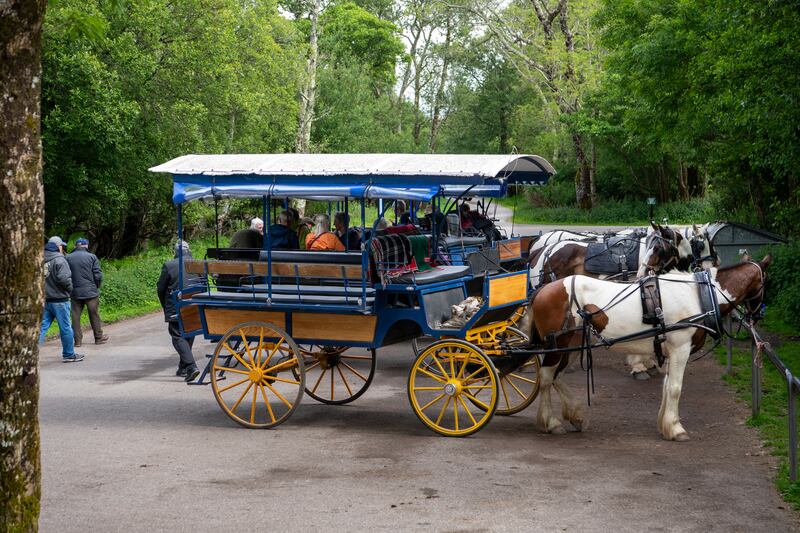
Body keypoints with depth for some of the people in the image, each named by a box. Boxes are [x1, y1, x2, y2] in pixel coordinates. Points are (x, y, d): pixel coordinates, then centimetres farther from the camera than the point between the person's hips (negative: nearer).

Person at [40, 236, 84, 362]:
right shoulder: (59, 260, -13)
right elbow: (63, 278, -22)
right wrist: (70, 287, -4)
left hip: (45, 299, 6)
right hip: (59, 299, -6)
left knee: (42, 327, 7)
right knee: (65, 328, 6)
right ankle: (69, 355, 15)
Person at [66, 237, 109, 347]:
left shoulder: (68, 258, 1)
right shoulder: (91, 257, -5)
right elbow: (98, 275, -7)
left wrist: (70, 287, 14)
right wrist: (97, 286, 10)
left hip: (75, 292, 2)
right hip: (91, 292, -1)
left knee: (76, 316, 6)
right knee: (94, 315, 9)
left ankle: (78, 340, 5)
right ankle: (98, 337, 18)